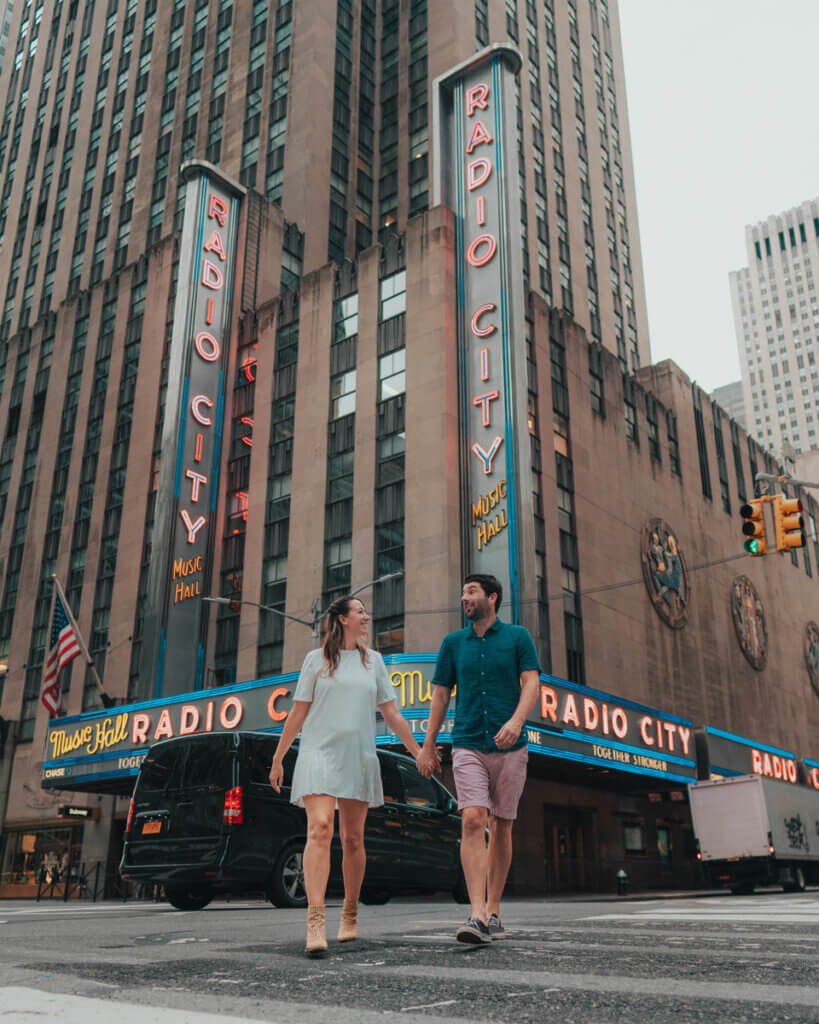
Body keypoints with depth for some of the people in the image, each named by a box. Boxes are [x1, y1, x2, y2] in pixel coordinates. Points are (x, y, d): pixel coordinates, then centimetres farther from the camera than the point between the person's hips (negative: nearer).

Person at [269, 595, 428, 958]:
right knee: (319, 829, -19)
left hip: (359, 758, 3)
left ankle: (350, 914, 23)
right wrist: (278, 758, 7)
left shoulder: (373, 660, 14)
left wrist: (417, 751, 12)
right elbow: (298, 713, 8)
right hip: (319, 752, -3)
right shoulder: (317, 659, 7)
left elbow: (391, 714, 15)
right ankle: (316, 921, -24)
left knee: (353, 839, 6)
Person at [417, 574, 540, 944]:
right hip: (468, 746, 0)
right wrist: (427, 746, 9)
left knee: (502, 827, 8)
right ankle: (476, 916, -18)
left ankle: (493, 912, 21)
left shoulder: (518, 637, 4)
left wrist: (516, 721, -23)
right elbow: (440, 695, 12)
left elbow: (531, 684, -5)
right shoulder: (453, 642, 9)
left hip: (509, 747, 0)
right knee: (473, 821, -15)